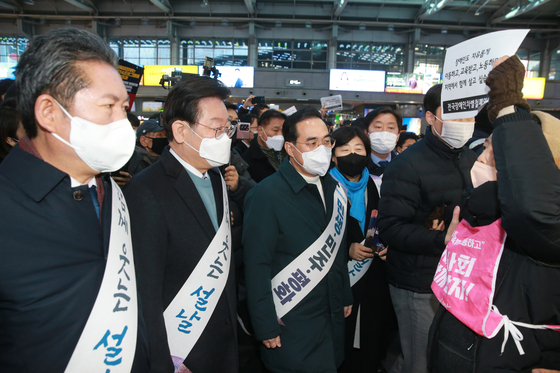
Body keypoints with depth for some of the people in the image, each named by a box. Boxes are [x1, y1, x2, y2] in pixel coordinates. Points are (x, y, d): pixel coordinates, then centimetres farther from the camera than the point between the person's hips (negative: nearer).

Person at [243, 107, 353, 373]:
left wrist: (346, 297, 13)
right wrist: (266, 328, -15)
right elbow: (257, 266, -18)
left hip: (334, 318, 7)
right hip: (291, 324, -6)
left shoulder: (333, 188, 3)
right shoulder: (266, 195, -19)